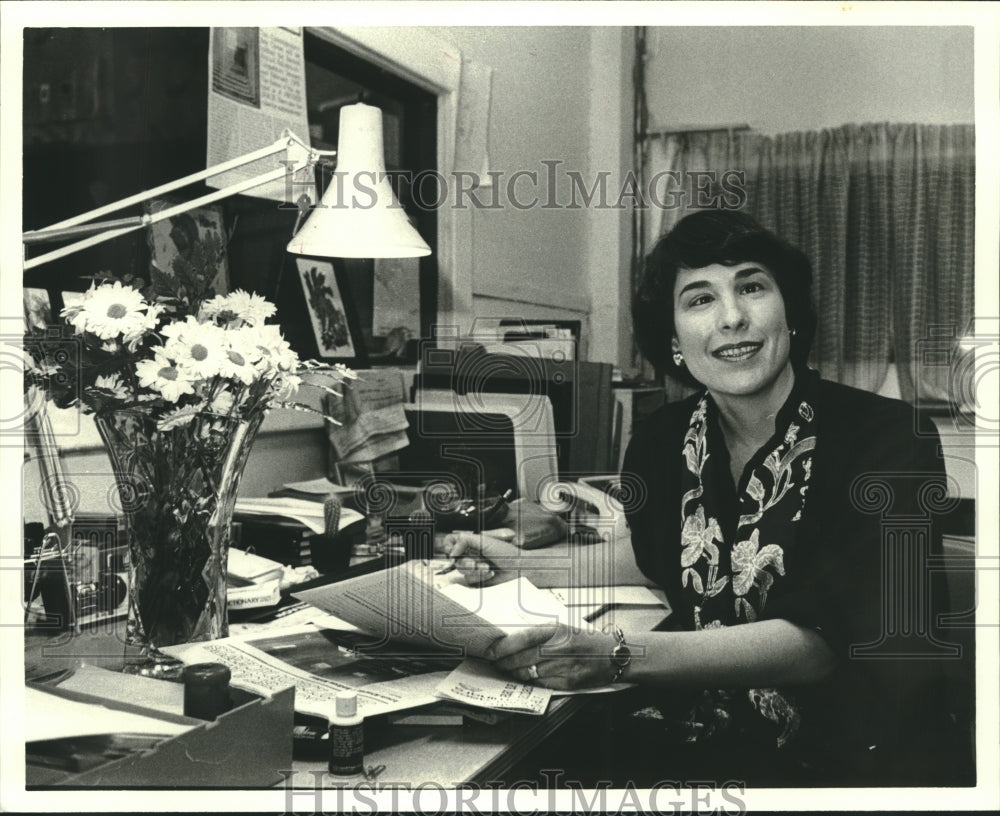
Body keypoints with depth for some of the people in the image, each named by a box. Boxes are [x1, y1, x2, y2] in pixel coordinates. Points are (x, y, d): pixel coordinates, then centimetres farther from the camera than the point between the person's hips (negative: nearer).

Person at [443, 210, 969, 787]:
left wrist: (619, 655, -31)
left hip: (851, 759, -4)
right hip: (692, 746, 4)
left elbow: (823, 639, -21)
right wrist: (523, 566, 0)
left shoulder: (889, 437, -11)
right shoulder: (661, 442, 3)